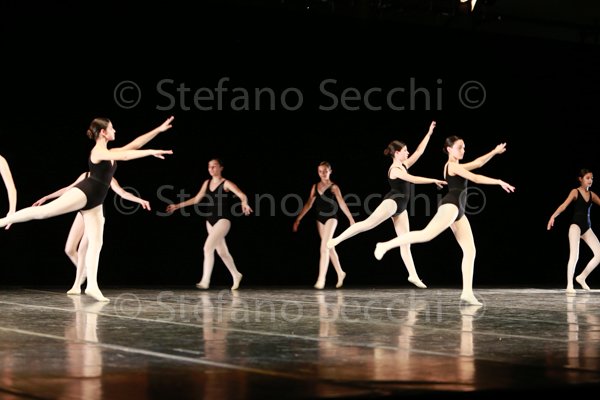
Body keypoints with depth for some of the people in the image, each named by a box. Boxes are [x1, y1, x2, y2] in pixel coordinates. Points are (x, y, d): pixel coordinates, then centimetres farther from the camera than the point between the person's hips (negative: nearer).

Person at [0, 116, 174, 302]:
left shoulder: (110, 153, 18)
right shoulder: (98, 151, -8)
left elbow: (136, 143, 18)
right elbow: (125, 156, -23)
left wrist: (158, 130, 13)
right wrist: (151, 152, -26)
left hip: (94, 202, 8)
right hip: (83, 193, -8)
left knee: (96, 243, 1)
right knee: (43, 211, -16)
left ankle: (92, 286, 0)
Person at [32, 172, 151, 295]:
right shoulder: (85, 175, 11)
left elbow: (123, 193, -14)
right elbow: (67, 189, 18)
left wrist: (140, 200, -30)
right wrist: (46, 197, 21)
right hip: (82, 214, 5)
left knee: (82, 250, -12)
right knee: (69, 249, -1)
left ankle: (77, 285, 0)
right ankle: (84, 271, 25)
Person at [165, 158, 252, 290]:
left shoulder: (226, 183, -8)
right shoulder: (207, 183, 10)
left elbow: (242, 195, -20)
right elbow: (196, 199, 18)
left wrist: (245, 204, -42)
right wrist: (178, 206, 16)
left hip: (223, 220, -7)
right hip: (210, 221, 7)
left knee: (208, 247, -21)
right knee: (222, 251, 14)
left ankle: (205, 281, -21)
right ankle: (236, 276, 31)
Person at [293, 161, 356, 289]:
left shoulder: (333, 187, -3)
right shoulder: (315, 186, 10)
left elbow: (342, 204, -5)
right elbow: (309, 204, 10)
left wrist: (351, 220, -7)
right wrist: (298, 219, 5)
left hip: (331, 218, -5)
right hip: (320, 219, 5)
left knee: (324, 248, -15)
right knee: (329, 248, 13)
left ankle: (321, 279, -18)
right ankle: (340, 273, 29)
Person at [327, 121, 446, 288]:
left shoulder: (404, 165, 17)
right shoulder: (394, 169, -9)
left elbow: (419, 151, 18)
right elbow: (414, 179, -18)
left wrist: (429, 133, 17)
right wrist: (434, 180, -15)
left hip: (401, 206, 9)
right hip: (392, 201, -9)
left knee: (405, 241, 5)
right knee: (369, 223, -23)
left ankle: (413, 276, 4)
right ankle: (337, 239, -22)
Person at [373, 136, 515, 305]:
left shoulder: (457, 167, 27)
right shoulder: (452, 165, 0)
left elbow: (477, 163, 35)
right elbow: (475, 178, -9)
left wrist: (495, 151, 29)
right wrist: (499, 182, -9)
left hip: (458, 211, 10)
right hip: (450, 205, -10)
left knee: (470, 250, 1)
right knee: (427, 234, -26)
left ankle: (467, 292, -3)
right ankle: (386, 245, -22)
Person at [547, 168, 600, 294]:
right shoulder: (575, 192, -4)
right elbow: (564, 205, -16)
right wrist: (553, 216, -31)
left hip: (587, 227, 6)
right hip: (576, 225, -6)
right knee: (574, 255, -17)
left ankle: (582, 277, 13)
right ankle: (569, 286, -13)